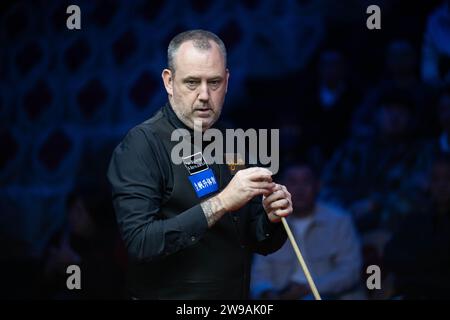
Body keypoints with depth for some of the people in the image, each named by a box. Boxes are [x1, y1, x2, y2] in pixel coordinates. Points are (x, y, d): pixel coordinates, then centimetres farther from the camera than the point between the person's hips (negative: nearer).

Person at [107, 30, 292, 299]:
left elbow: (262, 244, 8)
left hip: (236, 302, 5)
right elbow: (140, 243, -25)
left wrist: (271, 218, -13)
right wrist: (221, 203, -28)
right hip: (169, 295, -5)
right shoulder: (143, 144, -14)